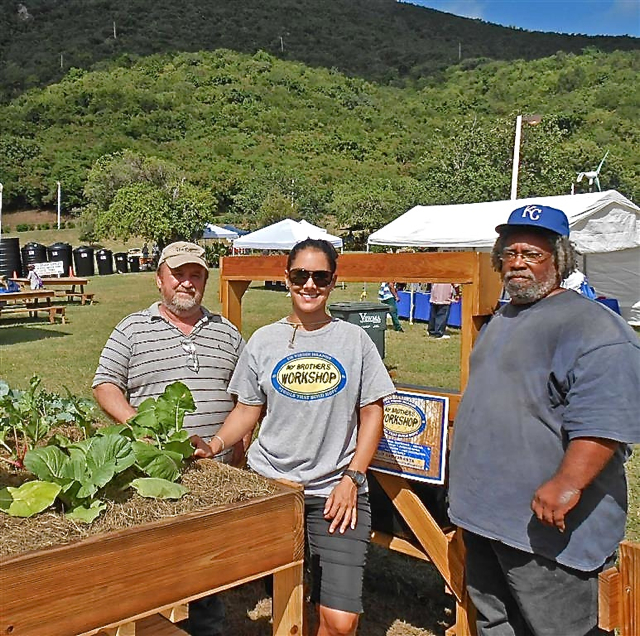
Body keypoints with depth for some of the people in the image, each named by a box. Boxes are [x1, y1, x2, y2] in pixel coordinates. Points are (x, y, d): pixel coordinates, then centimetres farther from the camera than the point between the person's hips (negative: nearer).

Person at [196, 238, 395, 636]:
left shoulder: (354, 340, 3)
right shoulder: (264, 341, 5)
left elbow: (372, 413, 5)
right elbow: (248, 410, 10)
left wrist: (351, 478, -4)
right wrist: (214, 446, -6)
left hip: (336, 492, -1)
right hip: (270, 485, 1)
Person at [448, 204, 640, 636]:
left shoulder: (591, 326, -14)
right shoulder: (502, 322, 16)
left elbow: (604, 419, -25)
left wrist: (568, 484, -33)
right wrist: (467, 489, 27)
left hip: (546, 524, -9)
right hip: (483, 513, 9)